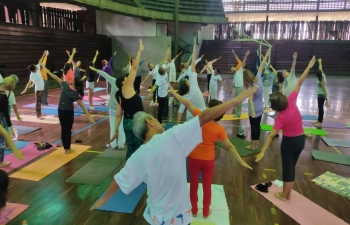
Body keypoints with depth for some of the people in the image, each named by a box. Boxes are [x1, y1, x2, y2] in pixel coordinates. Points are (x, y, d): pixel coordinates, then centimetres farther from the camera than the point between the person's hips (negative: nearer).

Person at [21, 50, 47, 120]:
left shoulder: (37, 68, -3)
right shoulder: (32, 75, -22)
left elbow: (40, 62, 7)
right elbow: (29, 82, -30)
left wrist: (44, 55, 10)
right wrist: (25, 90, -39)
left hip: (42, 88, 7)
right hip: (38, 89, -7)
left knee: (40, 101, 13)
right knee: (37, 102, 0)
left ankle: (39, 114, 22)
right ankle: (38, 115, 5)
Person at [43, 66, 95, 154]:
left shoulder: (65, 85, -10)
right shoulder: (75, 93, -17)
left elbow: (56, 78, 0)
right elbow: (82, 105, -22)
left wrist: (47, 70, 13)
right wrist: (89, 116, -25)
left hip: (60, 110, 4)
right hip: (68, 112, -4)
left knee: (63, 129, 11)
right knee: (68, 130, 6)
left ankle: (65, 148, 18)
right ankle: (67, 149, 11)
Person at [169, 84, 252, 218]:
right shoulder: (219, 129, -15)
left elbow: (187, 103, -16)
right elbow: (229, 146, -11)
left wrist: (173, 91, -7)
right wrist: (241, 161, -2)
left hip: (194, 158, 0)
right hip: (208, 160, 1)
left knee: (193, 184, 18)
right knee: (207, 186, 19)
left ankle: (194, 210, 34)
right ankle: (206, 212, 35)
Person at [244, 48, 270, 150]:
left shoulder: (250, 87, -20)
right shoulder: (258, 78, -6)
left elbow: (251, 100, -31)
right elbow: (261, 66, 3)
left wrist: (252, 112, -39)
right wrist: (266, 55, 10)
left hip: (254, 110, -6)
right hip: (260, 109, 6)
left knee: (253, 127, 4)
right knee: (257, 126, 13)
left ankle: (252, 146, 15)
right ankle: (256, 145, 21)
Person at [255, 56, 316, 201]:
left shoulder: (281, 118, -26)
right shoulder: (291, 101, -16)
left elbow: (271, 135, -29)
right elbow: (299, 83, -10)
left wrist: (262, 152, -30)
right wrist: (308, 67, -3)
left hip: (289, 141, -6)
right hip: (301, 139, 6)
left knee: (287, 168, 10)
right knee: (292, 167, 17)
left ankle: (283, 195, 24)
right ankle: (288, 194, 29)